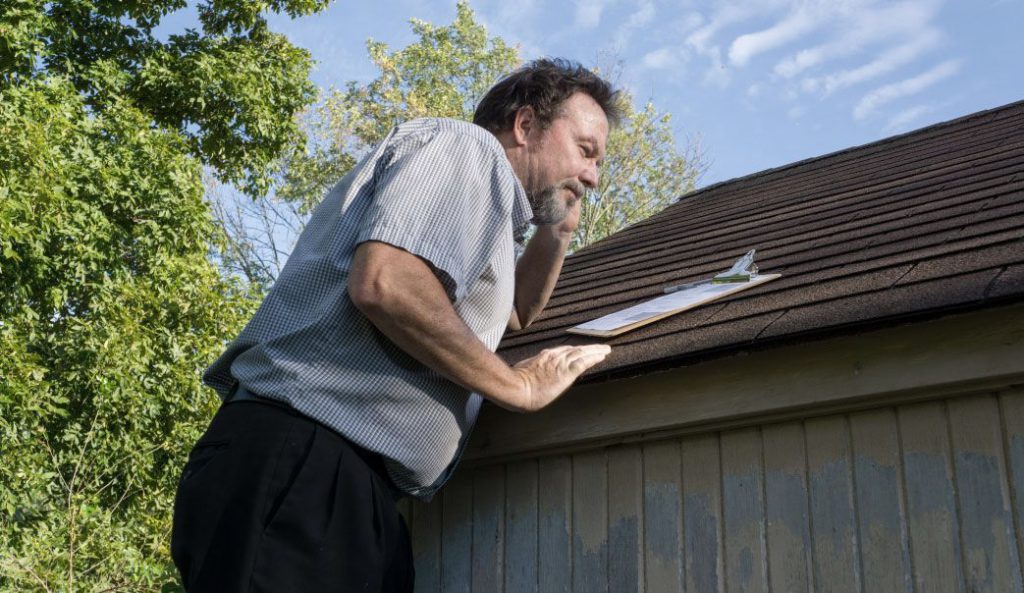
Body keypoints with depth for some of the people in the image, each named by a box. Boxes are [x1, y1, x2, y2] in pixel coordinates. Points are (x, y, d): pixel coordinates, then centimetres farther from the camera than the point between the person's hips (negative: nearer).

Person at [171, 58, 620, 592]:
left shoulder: (482, 192, 27)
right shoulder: (468, 145, -3)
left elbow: (513, 314, 42)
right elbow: (384, 282, -21)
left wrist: (560, 226, 24)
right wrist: (520, 386, -9)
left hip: (344, 485, 10)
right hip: (302, 468, -10)